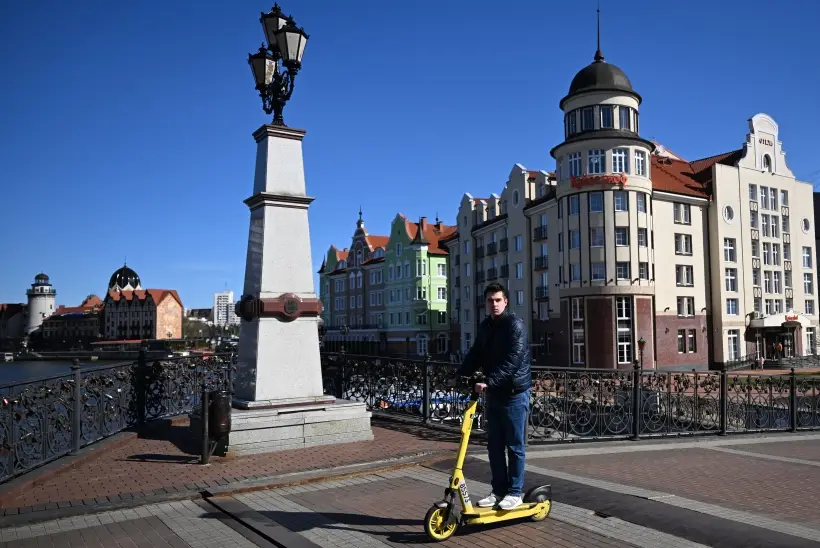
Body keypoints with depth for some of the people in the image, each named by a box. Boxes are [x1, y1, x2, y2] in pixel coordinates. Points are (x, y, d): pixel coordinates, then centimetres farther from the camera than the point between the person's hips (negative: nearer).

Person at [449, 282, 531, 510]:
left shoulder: (515, 325, -14)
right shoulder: (485, 326, 10)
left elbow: (512, 361, -23)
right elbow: (476, 355, 13)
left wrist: (489, 381, -30)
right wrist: (460, 376, 2)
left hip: (514, 393, -7)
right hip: (493, 393, 7)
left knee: (515, 446, 3)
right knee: (494, 445, 11)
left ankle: (515, 492, 14)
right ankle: (499, 490, 22)